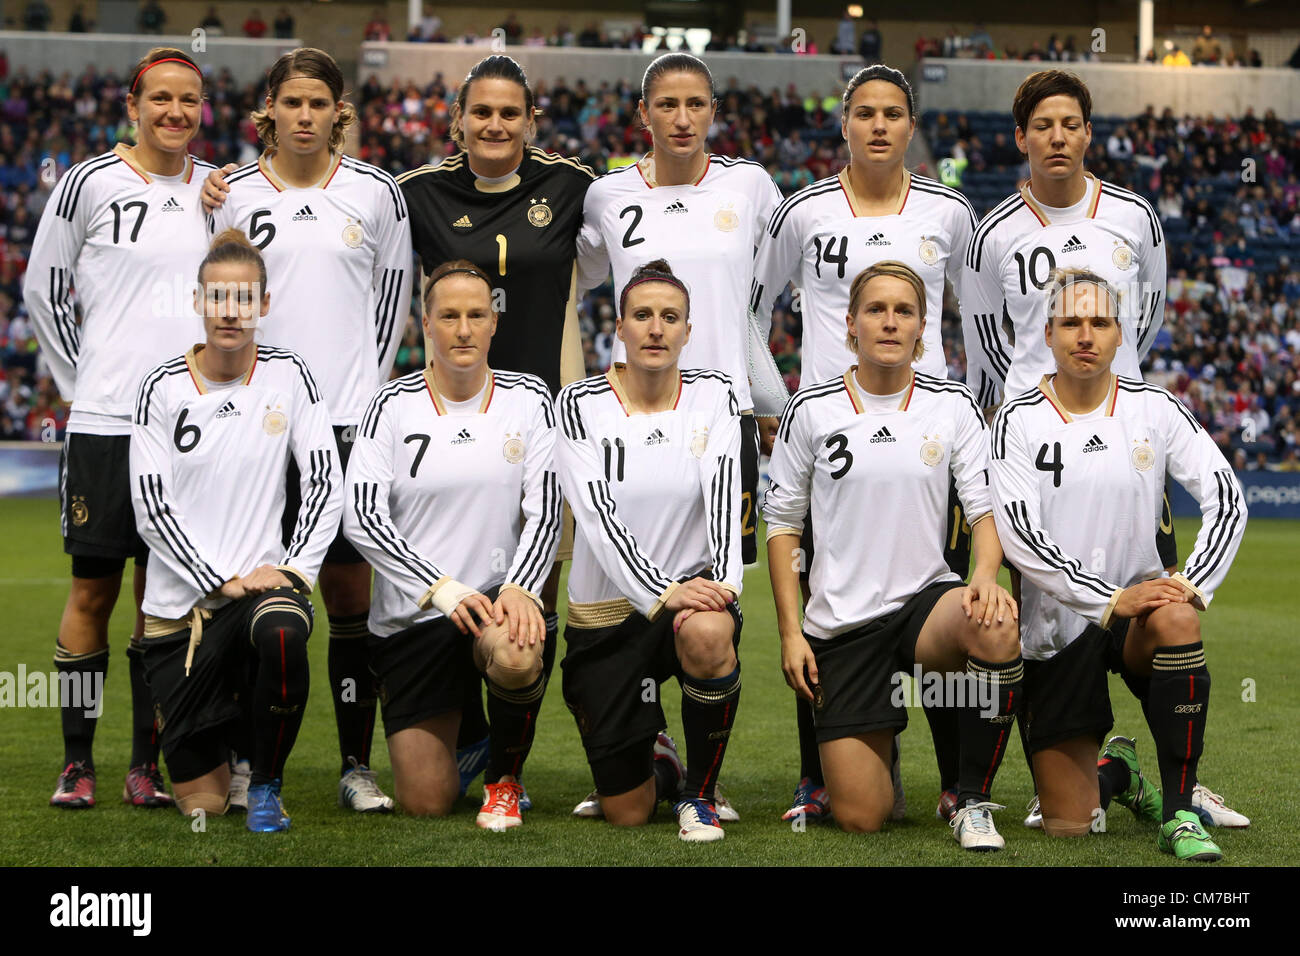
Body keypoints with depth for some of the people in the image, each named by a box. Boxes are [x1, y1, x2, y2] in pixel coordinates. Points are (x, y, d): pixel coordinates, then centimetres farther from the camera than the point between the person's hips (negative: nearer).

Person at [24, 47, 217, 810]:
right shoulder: (91, 183, -1)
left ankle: (148, 762, 13)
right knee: (95, 587, 0)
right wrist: (86, 381, 3)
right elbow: (44, 290, 5)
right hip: (107, 420, -3)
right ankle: (77, 761, 9)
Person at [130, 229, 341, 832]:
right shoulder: (163, 388, -3)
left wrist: (295, 569, -13)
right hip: (180, 602, 0)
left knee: (282, 632, -40)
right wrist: (223, 581, -14)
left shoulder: (288, 376, 0)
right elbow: (150, 507, -7)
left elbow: (325, 486, 0)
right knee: (200, 803, -2)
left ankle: (266, 784, -13)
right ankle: (226, 728, 37)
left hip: (263, 580, 0)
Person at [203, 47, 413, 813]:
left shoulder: (375, 192, 5)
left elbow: (394, 298, 11)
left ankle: (358, 763, 7)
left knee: (353, 592, 0)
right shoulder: (235, 193, 5)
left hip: (349, 417, 0)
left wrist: (365, 389, 8)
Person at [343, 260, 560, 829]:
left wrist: (520, 588, -20)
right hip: (410, 616, 0)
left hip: (498, 595, 0)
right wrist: (443, 589, -22)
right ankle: (460, 731, 36)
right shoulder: (393, 405, -4)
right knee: (426, 804, -2)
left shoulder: (528, 398, 1)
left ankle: (505, 779, -5)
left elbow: (545, 510, -2)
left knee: (516, 657, -38)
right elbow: (362, 517, -11)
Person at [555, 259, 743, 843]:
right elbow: (599, 518, -17)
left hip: (694, 588, 0)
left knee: (707, 633, -40)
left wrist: (723, 583, -30)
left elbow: (723, 496, -13)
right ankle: (656, 764, 39)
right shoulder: (580, 404, -7)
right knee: (626, 815, -2)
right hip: (606, 613, 0)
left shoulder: (713, 395, 0)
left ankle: (699, 792, -14)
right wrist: (661, 591, -30)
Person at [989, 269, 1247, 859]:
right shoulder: (1019, 421, -6)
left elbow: (1227, 499, -3)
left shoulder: (1154, 408, 0)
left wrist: (1194, 585, -18)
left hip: (1139, 599, 1)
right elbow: (1020, 536, -15)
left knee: (1176, 619, -39)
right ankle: (1116, 773, 36)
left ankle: (1179, 814, -25)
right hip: (1059, 626, -1)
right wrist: (1110, 600, -23)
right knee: (1067, 827, -4)